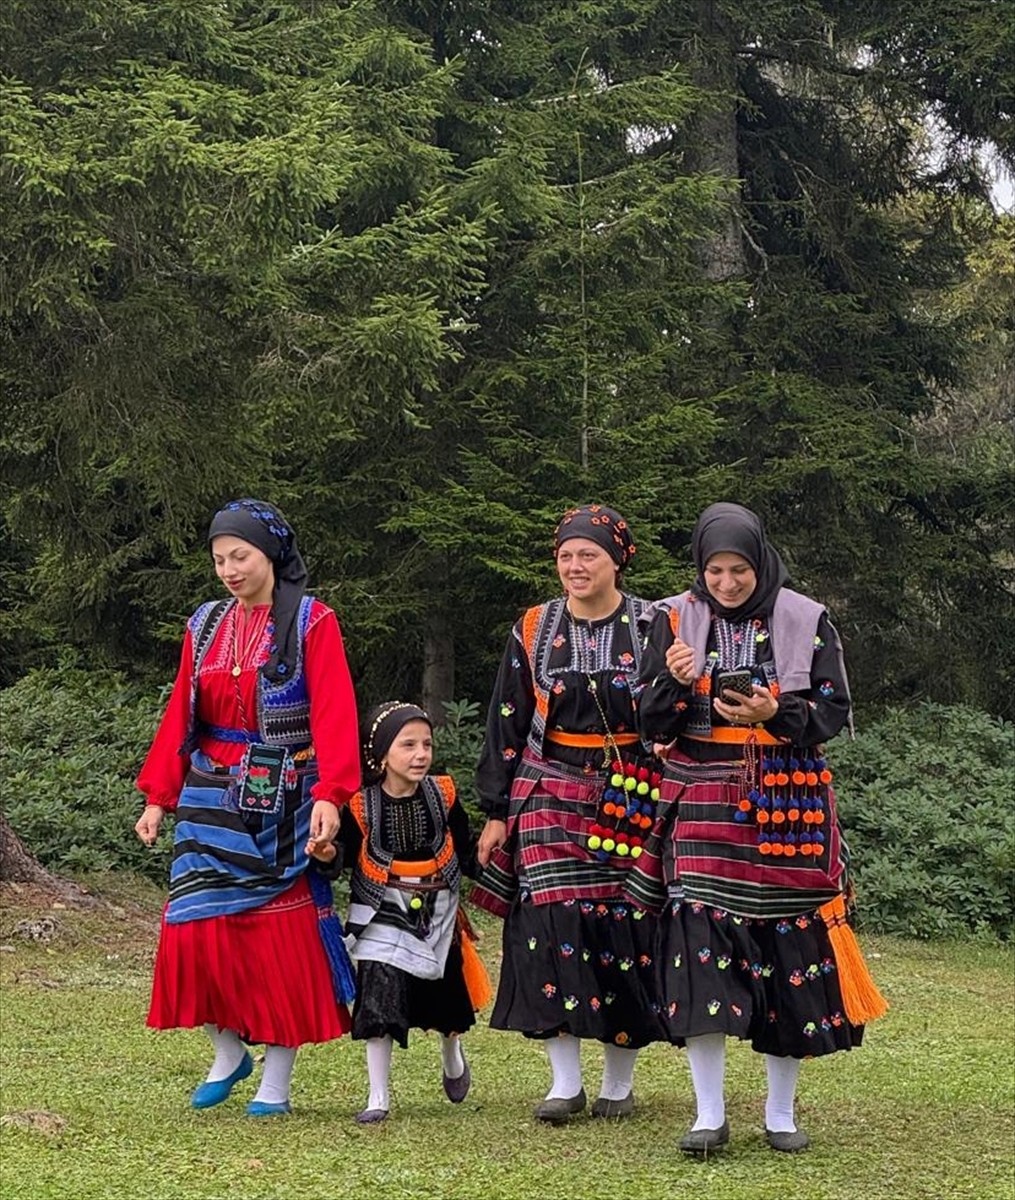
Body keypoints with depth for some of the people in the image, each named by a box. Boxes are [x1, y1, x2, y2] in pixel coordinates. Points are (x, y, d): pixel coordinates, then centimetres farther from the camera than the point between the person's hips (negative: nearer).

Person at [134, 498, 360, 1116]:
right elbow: (181, 715, 12)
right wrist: (159, 797, 6)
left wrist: (330, 794, -22)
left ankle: (277, 1081, 8)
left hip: (282, 803, -4)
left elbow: (333, 713, -11)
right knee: (195, 925, -5)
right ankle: (229, 1052, 15)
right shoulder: (206, 625, 11)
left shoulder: (312, 622, -3)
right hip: (212, 798, 4)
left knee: (281, 933, -2)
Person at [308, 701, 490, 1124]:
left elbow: (465, 850, 7)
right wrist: (329, 854, -28)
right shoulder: (360, 805, -16)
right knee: (378, 998, -11)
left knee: (447, 998, 17)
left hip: (437, 912, 3)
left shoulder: (443, 795, -8)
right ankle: (378, 1098, 2)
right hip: (383, 915, -3)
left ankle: (452, 1060, 51)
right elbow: (347, 854, -10)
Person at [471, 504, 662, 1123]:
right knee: (553, 919, -9)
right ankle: (565, 1082, -1)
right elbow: (506, 725, 10)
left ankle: (619, 1082, 12)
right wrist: (496, 813, 7)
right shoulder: (534, 630, 7)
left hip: (632, 798, -1)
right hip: (551, 794, 1)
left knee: (625, 925, -1)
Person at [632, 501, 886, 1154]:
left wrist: (773, 714, -17)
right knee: (699, 936, -10)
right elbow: (652, 724, 1)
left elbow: (834, 712, 1)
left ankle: (782, 1113, 14)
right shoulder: (673, 619, 3)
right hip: (705, 807, 0)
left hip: (787, 807, 0)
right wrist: (673, 681, -20)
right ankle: (710, 1116, -2)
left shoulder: (806, 622, 2)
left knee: (788, 942, 1)